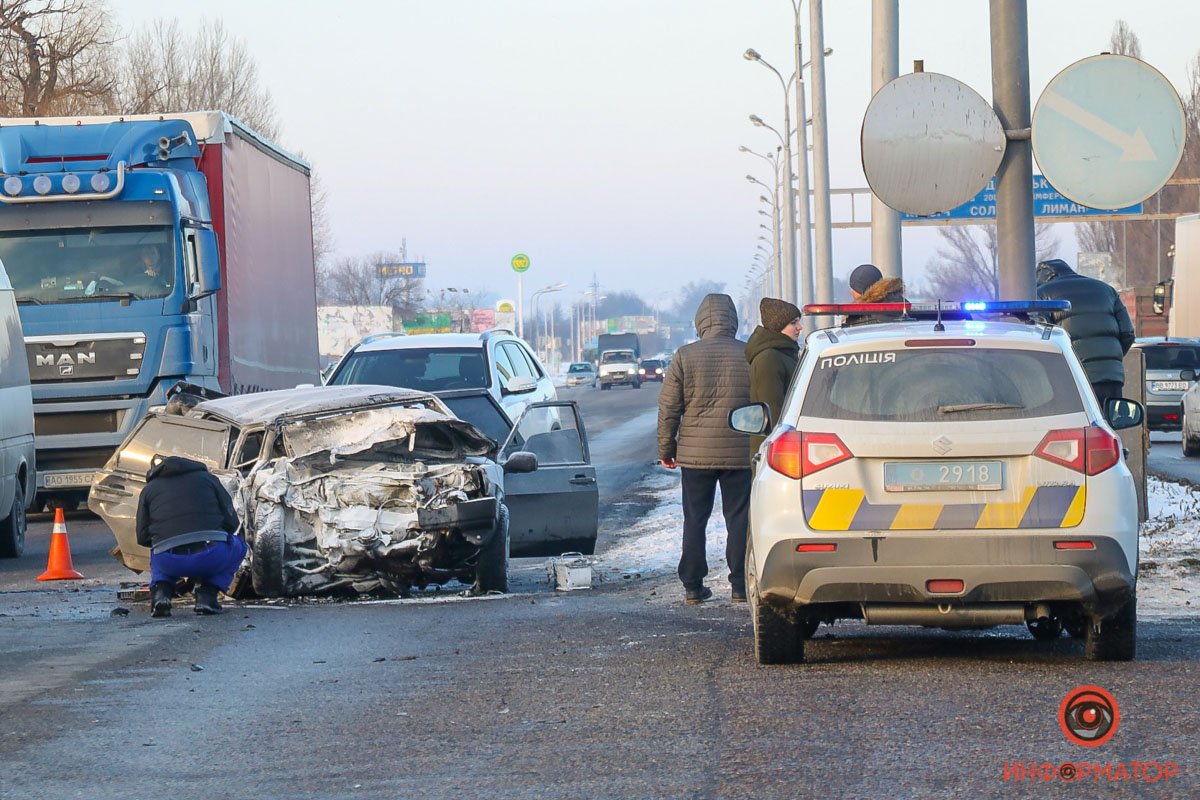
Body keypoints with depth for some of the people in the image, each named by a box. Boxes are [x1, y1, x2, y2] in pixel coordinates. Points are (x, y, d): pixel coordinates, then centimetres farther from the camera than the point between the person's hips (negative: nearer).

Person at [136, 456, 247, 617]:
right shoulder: (207, 478, 20)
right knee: (238, 546, 33)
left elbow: (143, 538, 19)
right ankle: (206, 596, 11)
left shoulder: (149, 489, 20)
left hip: (170, 563, 2)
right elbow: (231, 522, 16)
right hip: (211, 558, -2)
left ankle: (161, 594, 8)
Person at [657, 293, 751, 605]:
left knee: (695, 520, 8)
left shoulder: (685, 356, -3)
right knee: (739, 519, 6)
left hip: (695, 453, 0)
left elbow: (669, 407, -2)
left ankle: (693, 586, 8)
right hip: (739, 453, 0)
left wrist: (666, 448, 9)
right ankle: (740, 585, 5)